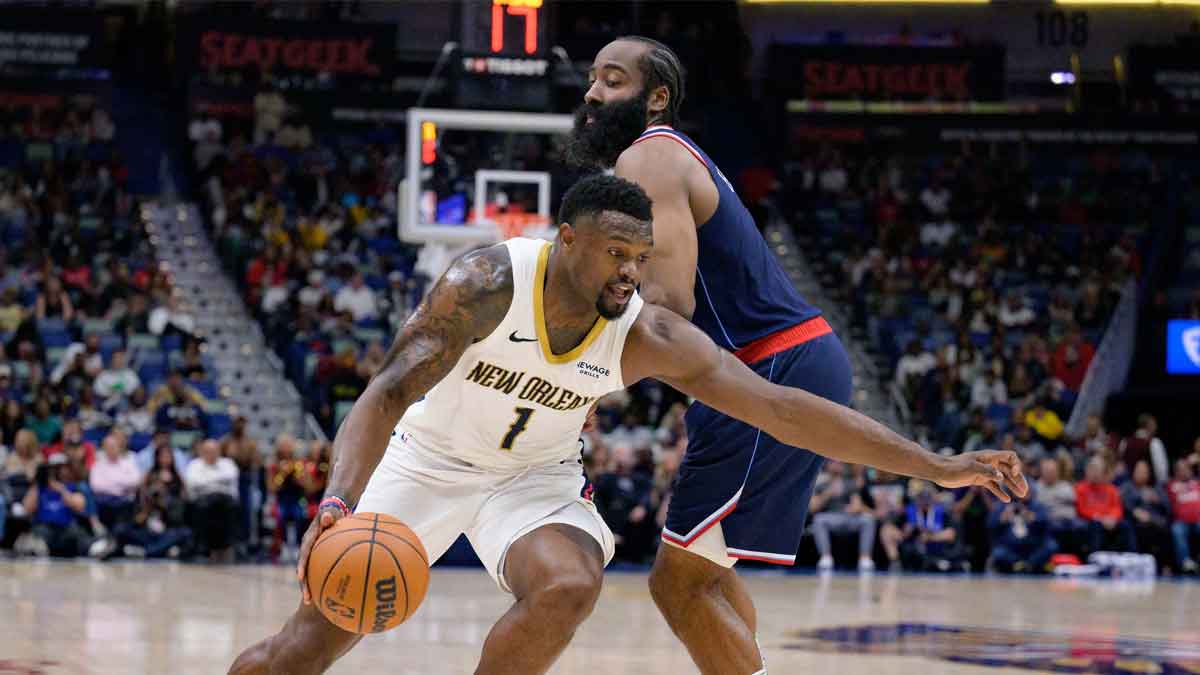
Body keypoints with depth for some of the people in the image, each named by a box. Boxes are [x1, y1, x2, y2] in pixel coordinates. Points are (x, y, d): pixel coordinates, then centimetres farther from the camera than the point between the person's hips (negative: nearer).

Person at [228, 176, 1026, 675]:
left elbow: (783, 408, -21)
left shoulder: (647, 336, -21)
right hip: (428, 458, -2)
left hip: (536, 474, 2)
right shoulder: (489, 284, -30)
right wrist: (339, 503, -53)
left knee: (568, 587, -28)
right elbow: (389, 394, -34)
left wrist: (938, 466, -25)